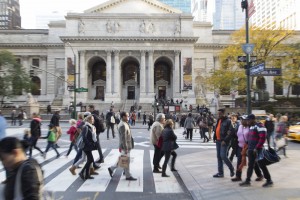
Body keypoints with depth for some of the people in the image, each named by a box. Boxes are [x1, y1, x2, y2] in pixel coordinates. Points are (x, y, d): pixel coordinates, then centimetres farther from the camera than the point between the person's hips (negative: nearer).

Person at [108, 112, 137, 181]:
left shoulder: (125, 124, 12)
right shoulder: (123, 125, -21)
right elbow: (123, 138, -23)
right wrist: (125, 148, -22)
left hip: (126, 146, 10)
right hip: (125, 146, -10)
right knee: (127, 161, 2)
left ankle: (111, 168, 26)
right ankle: (128, 176, 14)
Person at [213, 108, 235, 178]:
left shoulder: (228, 121, -12)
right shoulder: (218, 120, 13)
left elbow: (231, 133, -17)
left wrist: (225, 140, -21)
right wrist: (214, 138, 12)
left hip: (223, 141, -8)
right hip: (218, 141, 8)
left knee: (223, 156, -11)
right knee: (219, 157, 10)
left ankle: (231, 168, 14)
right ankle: (220, 173, 18)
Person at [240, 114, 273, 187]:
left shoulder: (259, 126, -14)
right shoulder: (251, 127, 14)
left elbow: (262, 138, -20)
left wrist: (256, 148, -21)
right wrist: (248, 147, 16)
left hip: (257, 150, -8)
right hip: (250, 150, 8)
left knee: (261, 165, 0)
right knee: (251, 165, 13)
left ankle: (269, 181, 14)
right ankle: (248, 181, 22)